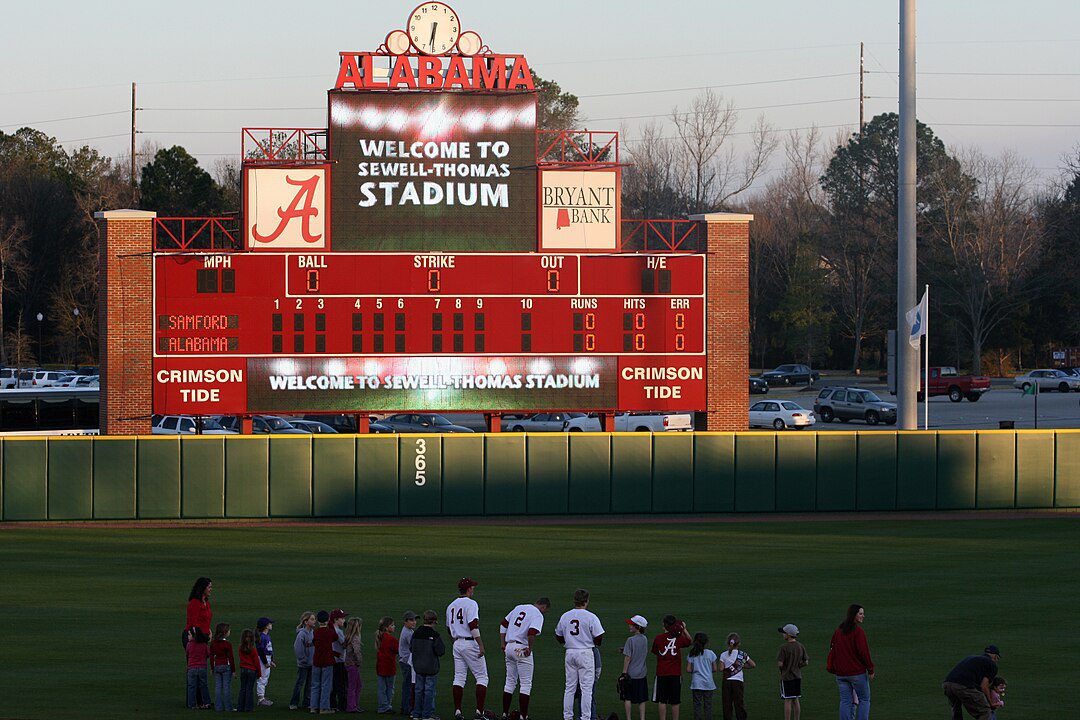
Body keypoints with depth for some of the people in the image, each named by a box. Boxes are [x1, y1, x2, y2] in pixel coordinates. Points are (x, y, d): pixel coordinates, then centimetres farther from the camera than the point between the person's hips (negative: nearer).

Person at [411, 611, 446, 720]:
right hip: (431, 668, -5)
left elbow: (411, 648, 8)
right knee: (429, 690, 1)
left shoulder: (416, 634, 2)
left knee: (419, 690, 13)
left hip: (418, 667, 5)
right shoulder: (435, 635, -15)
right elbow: (440, 651, -16)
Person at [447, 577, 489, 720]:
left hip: (457, 643, 7)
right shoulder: (471, 604, -11)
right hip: (470, 643, -7)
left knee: (459, 678, 9)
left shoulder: (451, 606, 13)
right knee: (482, 677, -2)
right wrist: (481, 645, -22)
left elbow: (449, 628, 19)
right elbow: (473, 626, -21)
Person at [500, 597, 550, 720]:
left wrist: (503, 643, 17)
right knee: (526, 683, 0)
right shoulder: (538, 615, -9)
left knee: (510, 681, 16)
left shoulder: (519, 608, 14)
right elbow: (532, 632, -25)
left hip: (509, 647, 7)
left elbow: (504, 624, 17)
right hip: (522, 649, -7)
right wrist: (529, 648, -12)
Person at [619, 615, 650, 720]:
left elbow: (628, 658, -15)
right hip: (642, 674, 6)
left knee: (627, 697, 4)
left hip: (631, 674, -6)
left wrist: (624, 673, -10)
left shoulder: (631, 640, -15)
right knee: (641, 699, 10)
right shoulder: (645, 639, 4)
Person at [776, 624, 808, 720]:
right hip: (797, 676, 6)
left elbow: (780, 664, -20)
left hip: (786, 677, -6)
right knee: (795, 700, 12)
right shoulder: (800, 646, 2)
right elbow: (806, 662, 5)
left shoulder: (784, 647, -17)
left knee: (788, 701, -3)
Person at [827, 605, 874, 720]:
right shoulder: (858, 631, -12)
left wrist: (831, 668, 18)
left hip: (841, 673, 6)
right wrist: (870, 669, -6)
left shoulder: (838, 631, 9)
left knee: (845, 701, 7)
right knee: (864, 699, 5)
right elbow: (863, 651, -15)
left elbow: (832, 649, 12)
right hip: (857, 672, -6)